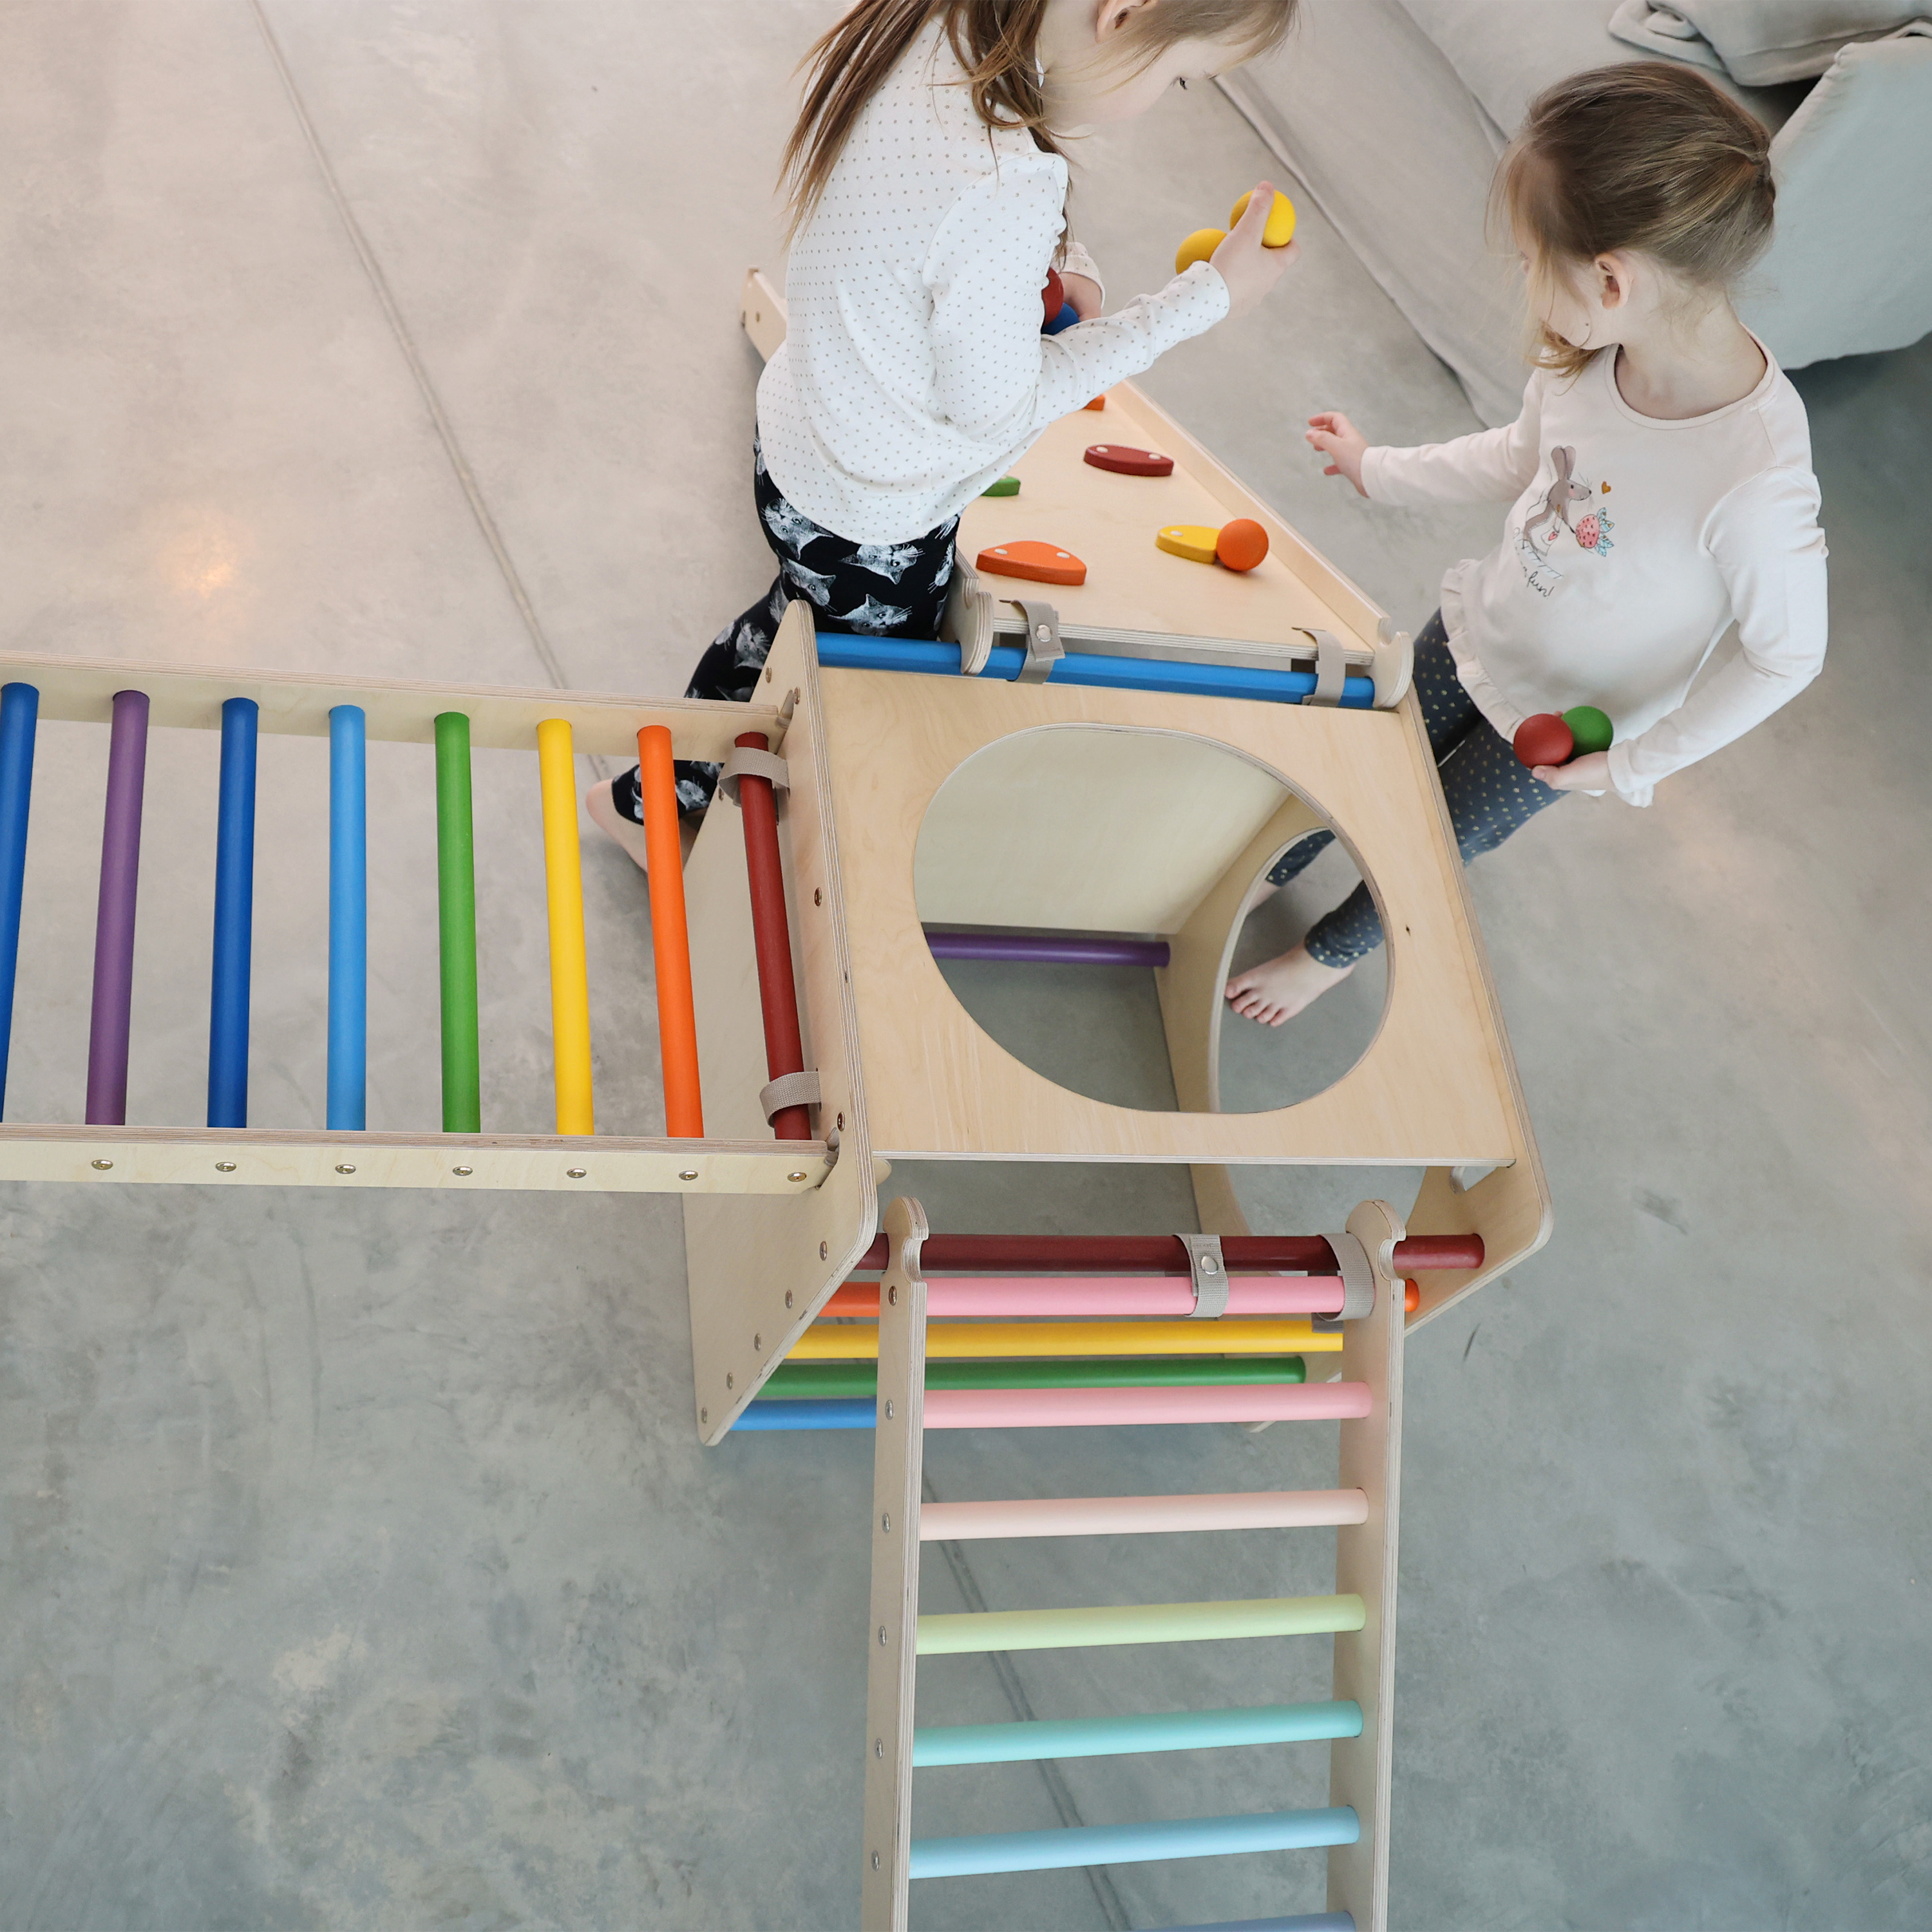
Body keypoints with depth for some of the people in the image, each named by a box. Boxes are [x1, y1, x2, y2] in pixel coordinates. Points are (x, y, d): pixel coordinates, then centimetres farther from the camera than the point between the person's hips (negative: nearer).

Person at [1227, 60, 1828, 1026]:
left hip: (1558, 726, -4)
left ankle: (1332, 952, 49)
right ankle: (1262, 871, 54)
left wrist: (1636, 763, -17)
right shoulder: (1599, 353, -20)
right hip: (1475, 636, 5)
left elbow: (1786, 656, -23)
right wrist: (1380, 469, 13)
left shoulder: (1755, 484, -40)